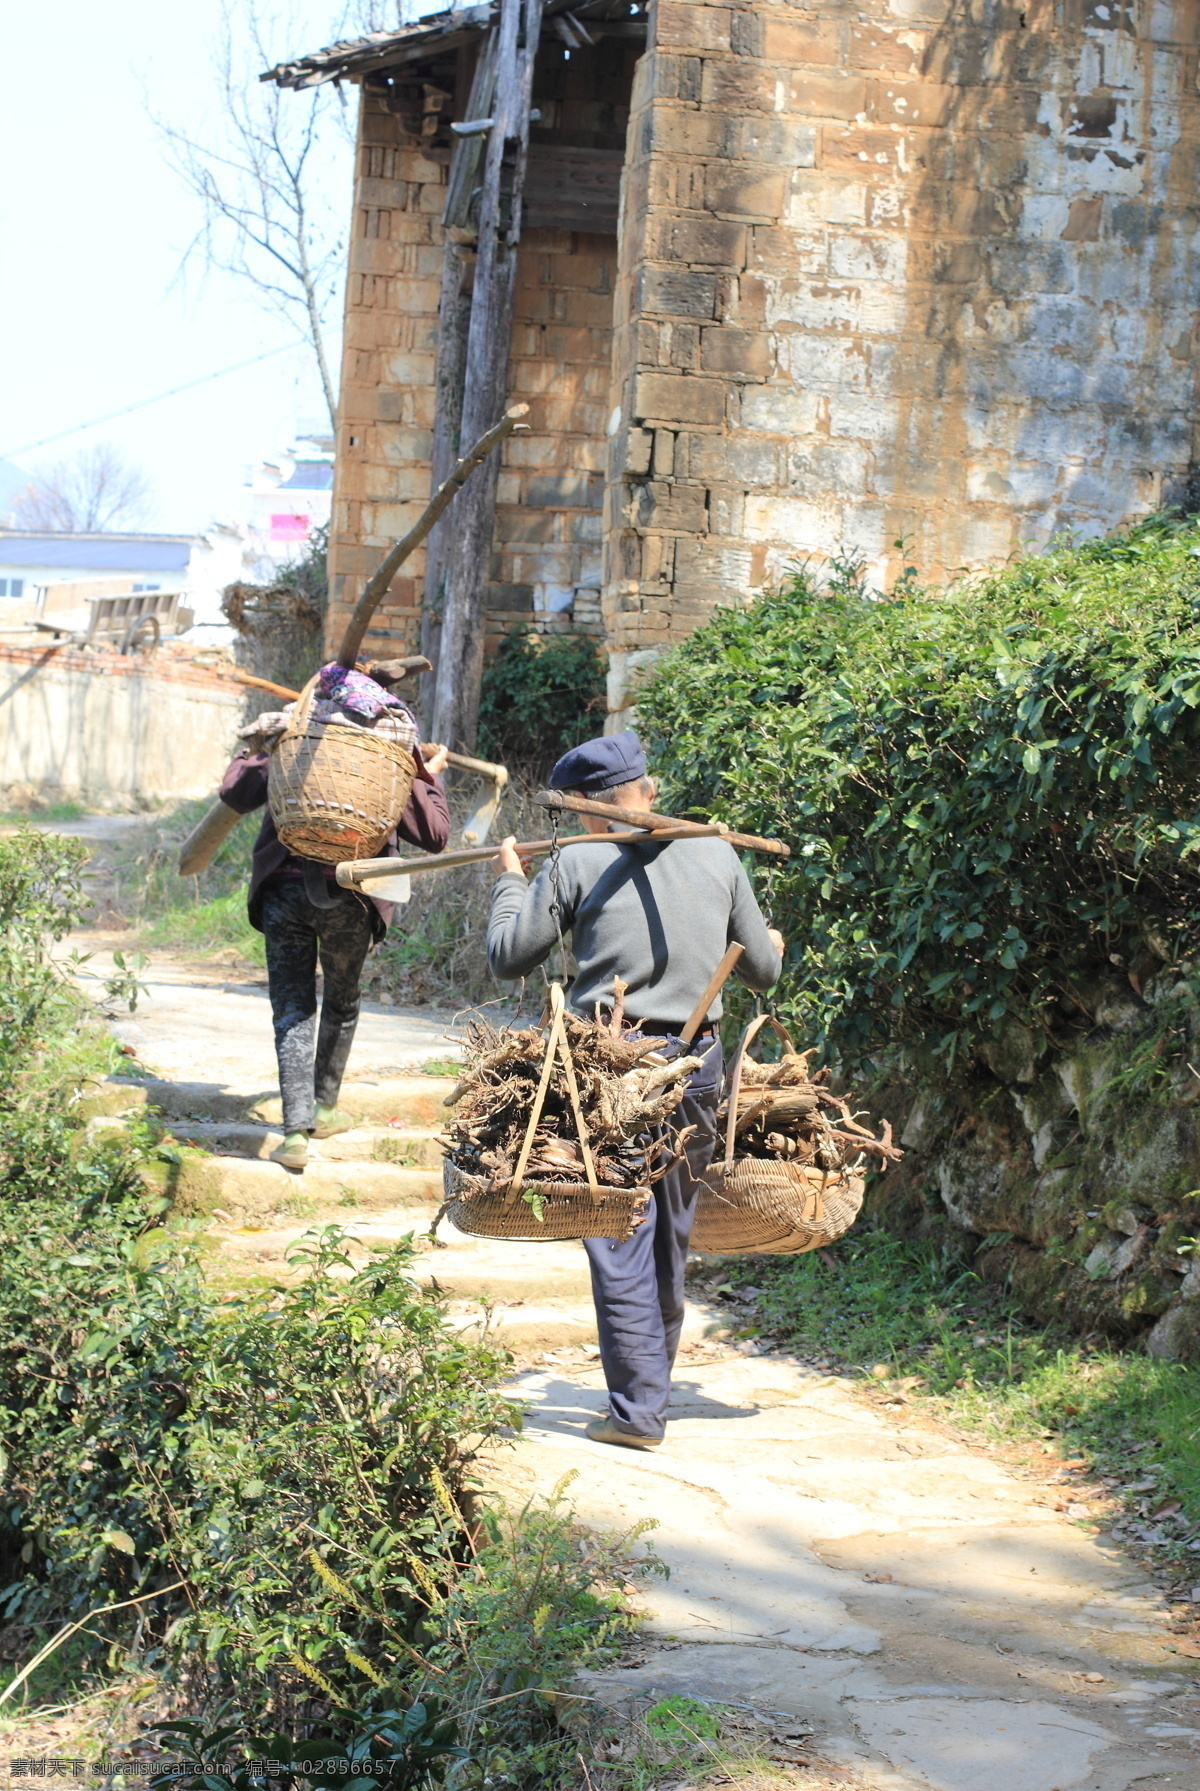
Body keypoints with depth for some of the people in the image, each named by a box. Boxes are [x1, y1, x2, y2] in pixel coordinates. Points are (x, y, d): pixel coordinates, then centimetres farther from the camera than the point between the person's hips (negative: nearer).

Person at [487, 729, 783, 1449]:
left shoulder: (577, 865, -3)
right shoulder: (719, 855, 6)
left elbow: (508, 957, 6)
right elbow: (762, 969, 14)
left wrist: (510, 881, 23)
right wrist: (771, 944, 38)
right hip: (696, 1065, 4)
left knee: (620, 1239, 0)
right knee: (671, 1238, 16)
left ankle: (638, 1409, -4)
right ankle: (651, 1389, 27)